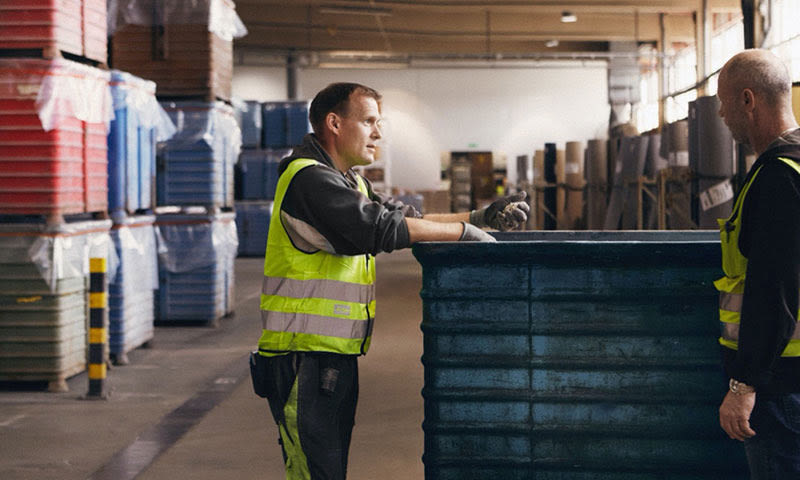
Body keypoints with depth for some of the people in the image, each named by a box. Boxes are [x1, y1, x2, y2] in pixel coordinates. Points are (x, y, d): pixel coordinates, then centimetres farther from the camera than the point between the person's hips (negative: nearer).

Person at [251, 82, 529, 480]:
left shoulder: (347, 180, 20)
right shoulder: (309, 179, -14)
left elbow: (407, 219, 19)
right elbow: (382, 227, -23)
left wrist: (481, 217, 9)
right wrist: (465, 231, -15)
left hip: (336, 357, 10)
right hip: (305, 358, -10)